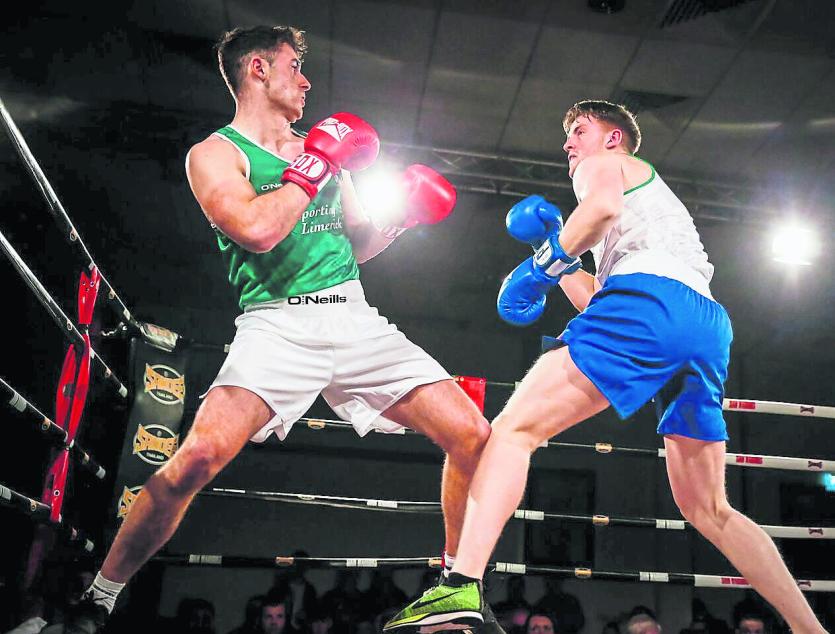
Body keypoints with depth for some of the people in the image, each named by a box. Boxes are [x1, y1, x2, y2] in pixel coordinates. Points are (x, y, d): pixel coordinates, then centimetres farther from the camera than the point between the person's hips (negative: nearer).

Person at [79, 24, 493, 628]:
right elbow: (256, 230, -16)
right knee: (199, 457, -27)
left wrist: (401, 213, 13)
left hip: (355, 318, 6)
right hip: (278, 322, -5)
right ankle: (98, 599, 0)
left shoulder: (322, 147, 22)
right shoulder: (215, 152, 5)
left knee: (473, 435, -6)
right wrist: (318, 164, -5)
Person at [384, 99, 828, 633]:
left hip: (648, 295, -8)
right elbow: (597, 305, 36)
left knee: (515, 428, -14)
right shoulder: (656, 196, 43)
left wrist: (547, 259, 0)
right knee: (709, 511, 16)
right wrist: (558, 252, 35)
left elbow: (604, 205, -9)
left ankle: (463, 587, -29)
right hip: (710, 324, 9)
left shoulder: (604, 164, 20)